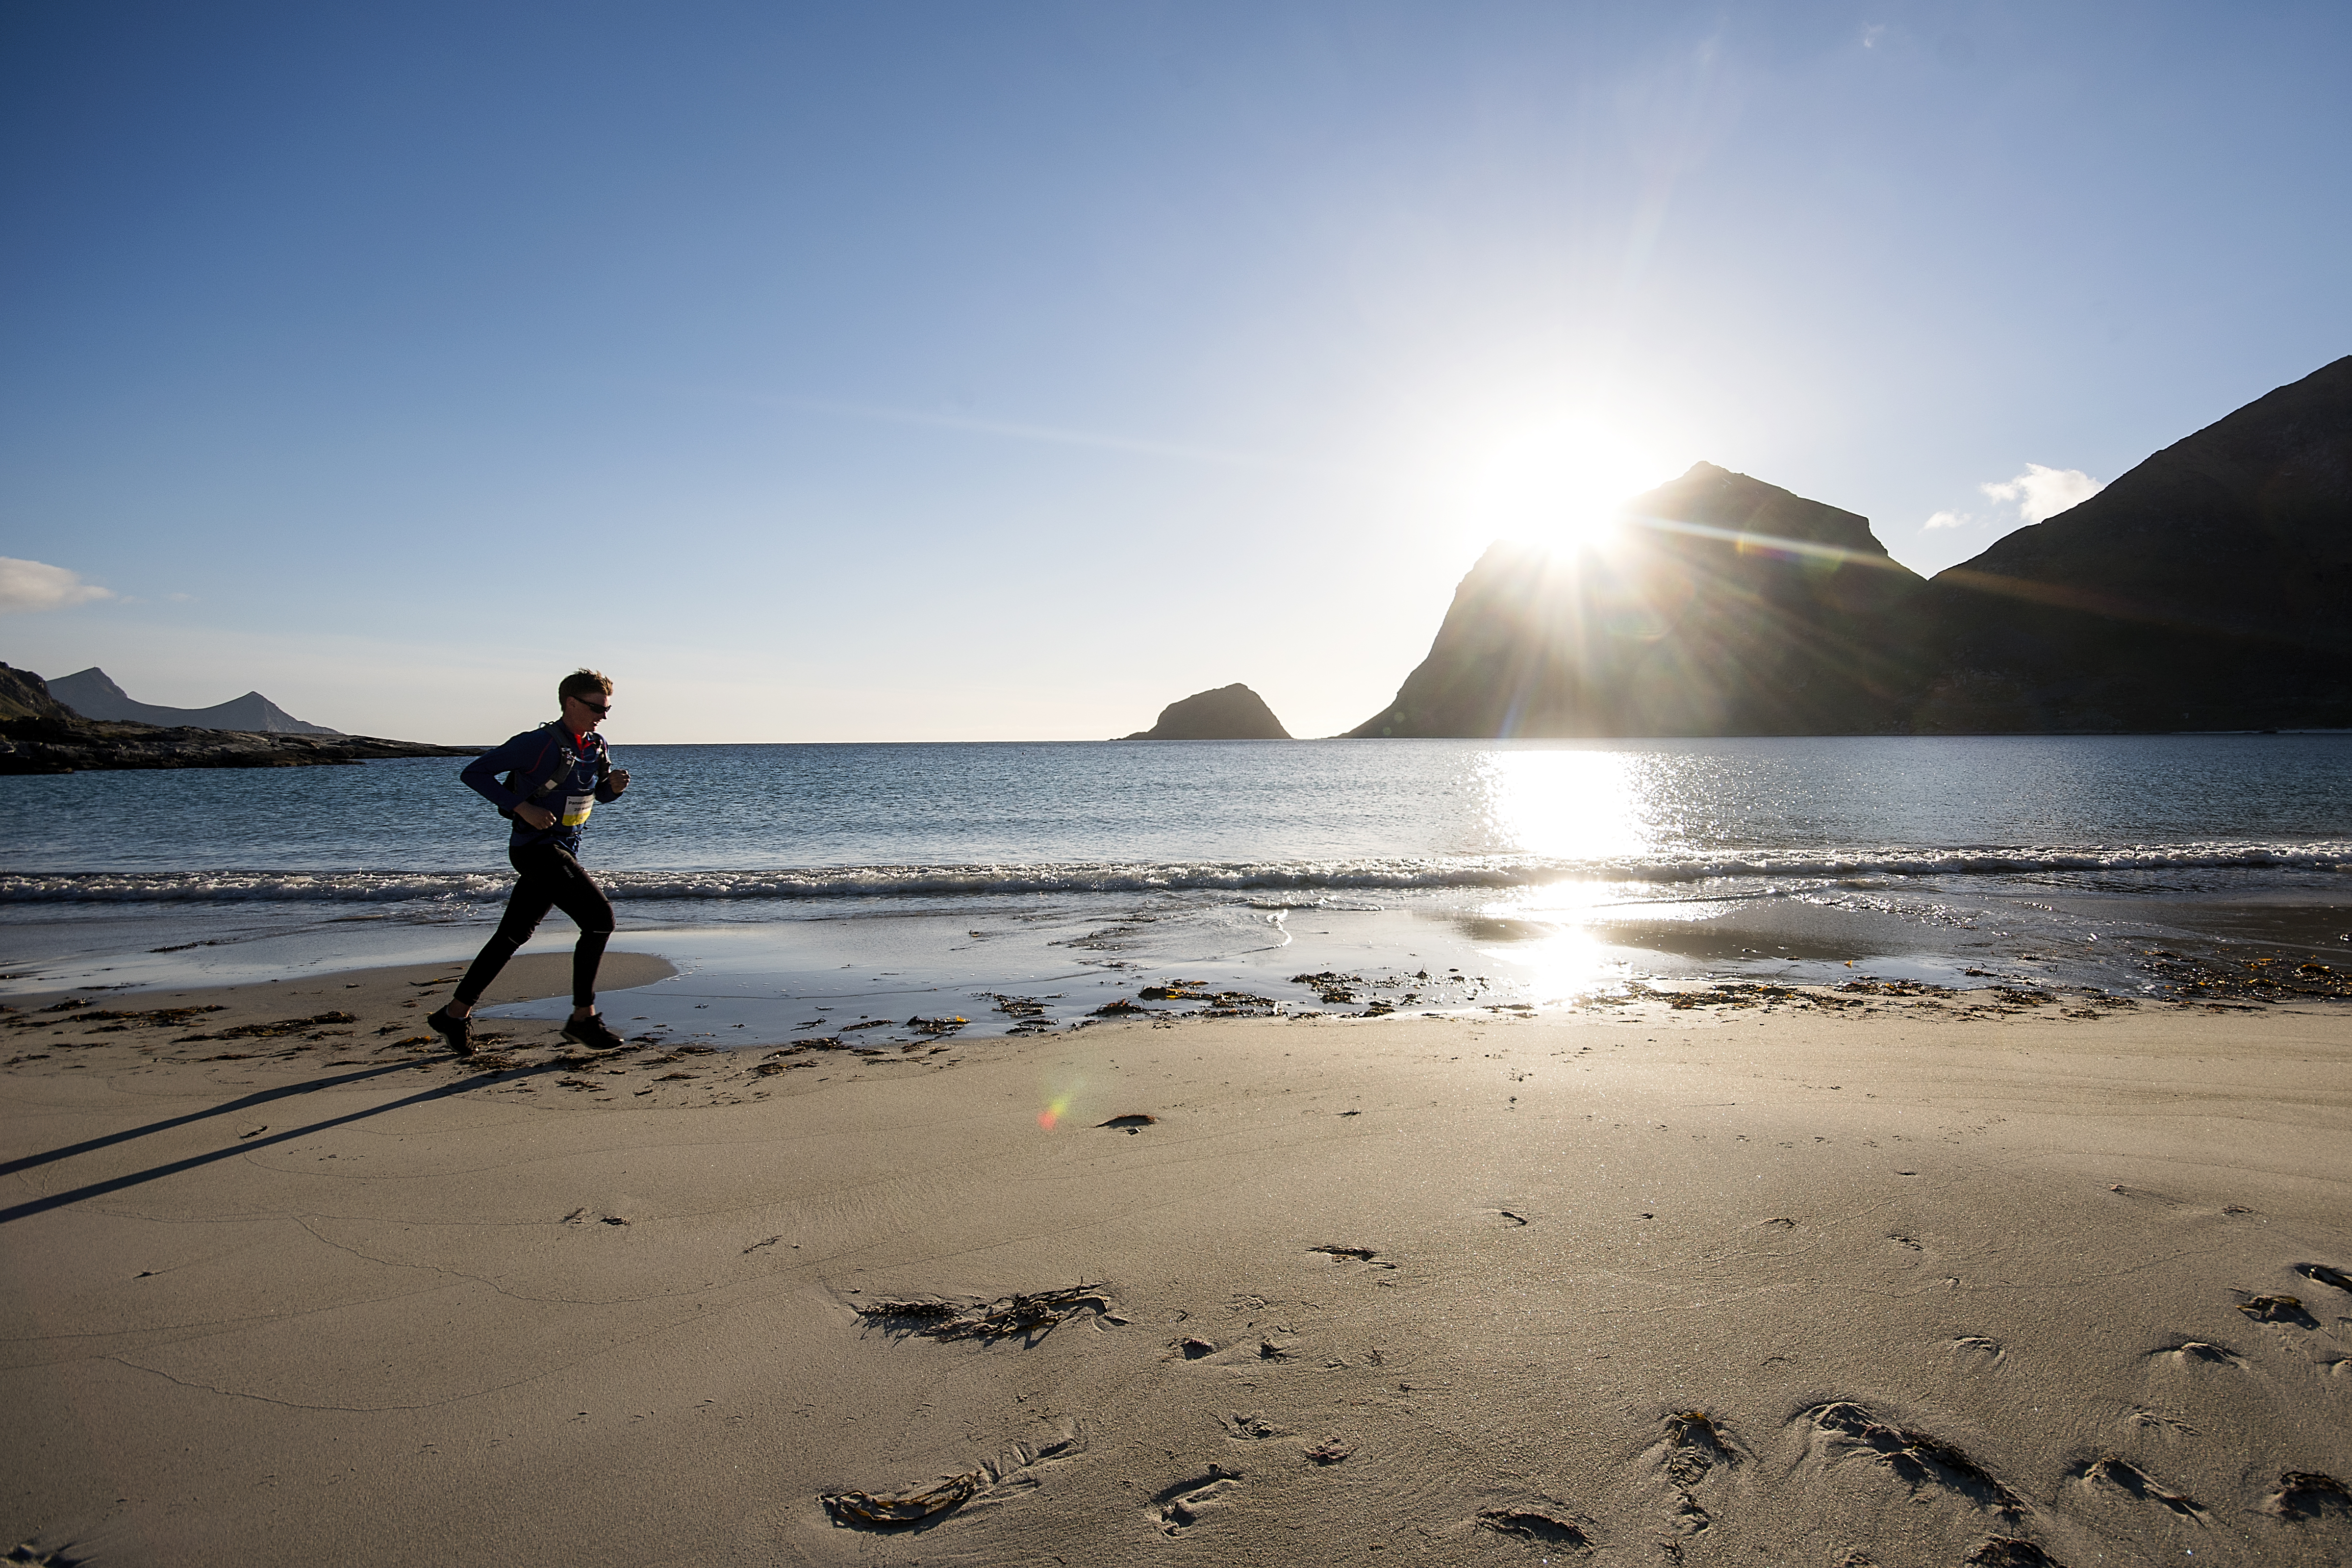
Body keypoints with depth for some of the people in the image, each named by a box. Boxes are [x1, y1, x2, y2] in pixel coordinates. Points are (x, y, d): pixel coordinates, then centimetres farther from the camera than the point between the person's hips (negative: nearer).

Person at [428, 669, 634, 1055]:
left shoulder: (596, 747, 6)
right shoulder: (539, 743, -17)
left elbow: (602, 794, 20)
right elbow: (474, 772, -13)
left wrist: (615, 784, -4)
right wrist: (522, 807, -22)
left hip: (564, 850, 9)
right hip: (536, 849, -9)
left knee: (514, 934, 15)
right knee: (599, 916, -16)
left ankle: (455, 1013, 27)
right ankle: (583, 1018, -7)